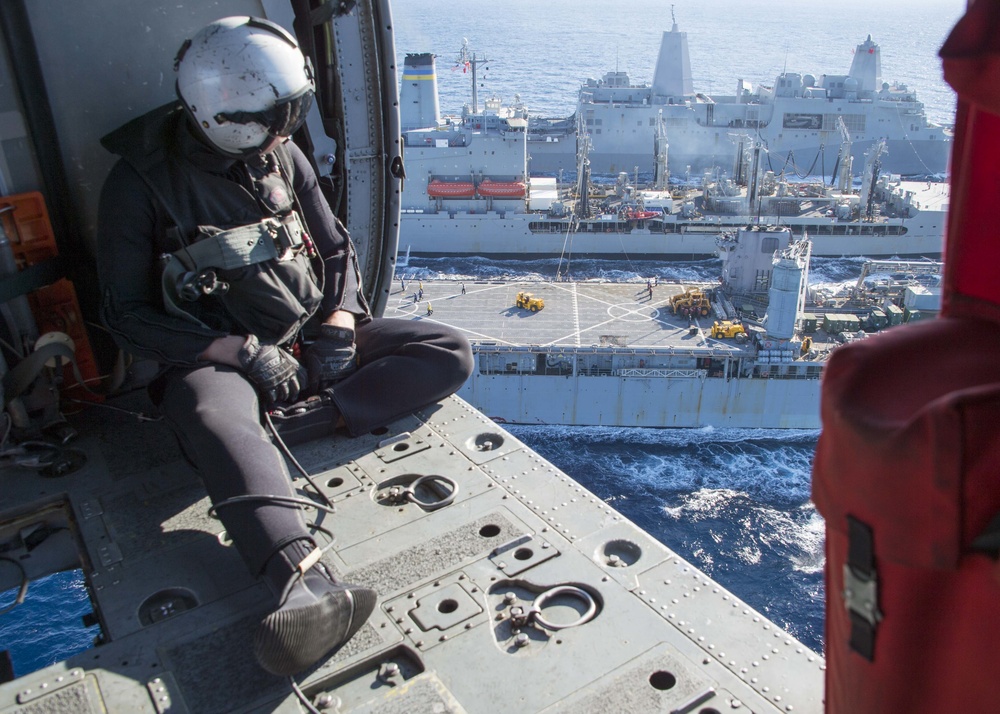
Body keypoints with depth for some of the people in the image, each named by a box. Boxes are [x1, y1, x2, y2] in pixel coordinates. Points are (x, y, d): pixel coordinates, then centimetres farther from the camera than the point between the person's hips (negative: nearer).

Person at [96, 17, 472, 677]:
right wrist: (242, 353, -18)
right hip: (214, 358, -5)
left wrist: (338, 326, -6)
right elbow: (127, 315, -8)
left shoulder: (283, 159, 6)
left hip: (309, 340, 5)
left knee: (451, 353, -10)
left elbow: (337, 250, 13)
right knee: (220, 423, -41)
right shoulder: (142, 181, -8)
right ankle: (308, 584, -64)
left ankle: (324, 415, -30)